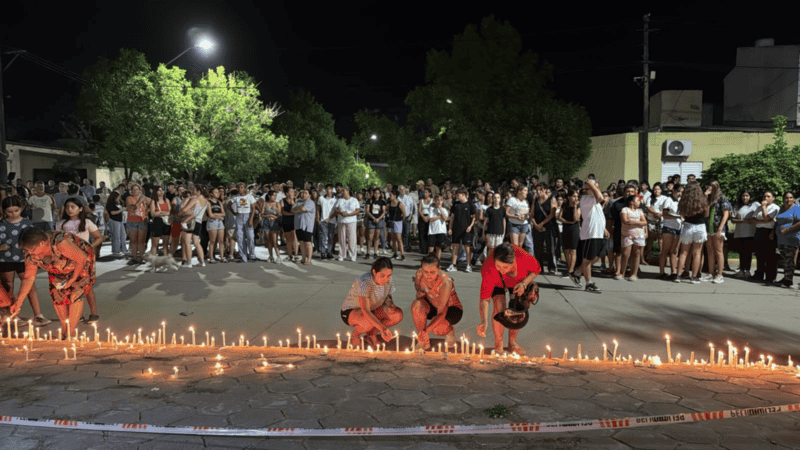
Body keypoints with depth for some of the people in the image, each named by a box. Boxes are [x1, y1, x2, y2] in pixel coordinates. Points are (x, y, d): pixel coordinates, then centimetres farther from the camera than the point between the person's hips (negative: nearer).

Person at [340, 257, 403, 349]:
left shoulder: (388, 280, -14)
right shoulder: (364, 283, -34)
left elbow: (387, 296, 5)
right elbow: (366, 311, -41)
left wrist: (389, 303, -20)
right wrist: (383, 329, -52)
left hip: (372, 310, 6)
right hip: (350, 312, -6)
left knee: (398, 314, -17)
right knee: (369, 322, -40)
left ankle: (372, 333, 4)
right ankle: (355, 334, -4)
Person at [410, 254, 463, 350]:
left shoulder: (445, 282, -33)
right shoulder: (419, 274, -18)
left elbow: (442, 313, -37)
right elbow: (419, 295, 0)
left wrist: (426, 330, -49)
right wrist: (420, 291, -27)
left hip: (451, 309, -4)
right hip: (432, 306, 5)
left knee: (436, 327, -35)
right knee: (416, 304, -29)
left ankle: (449, 331, 5)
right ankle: (423, 342, -14)